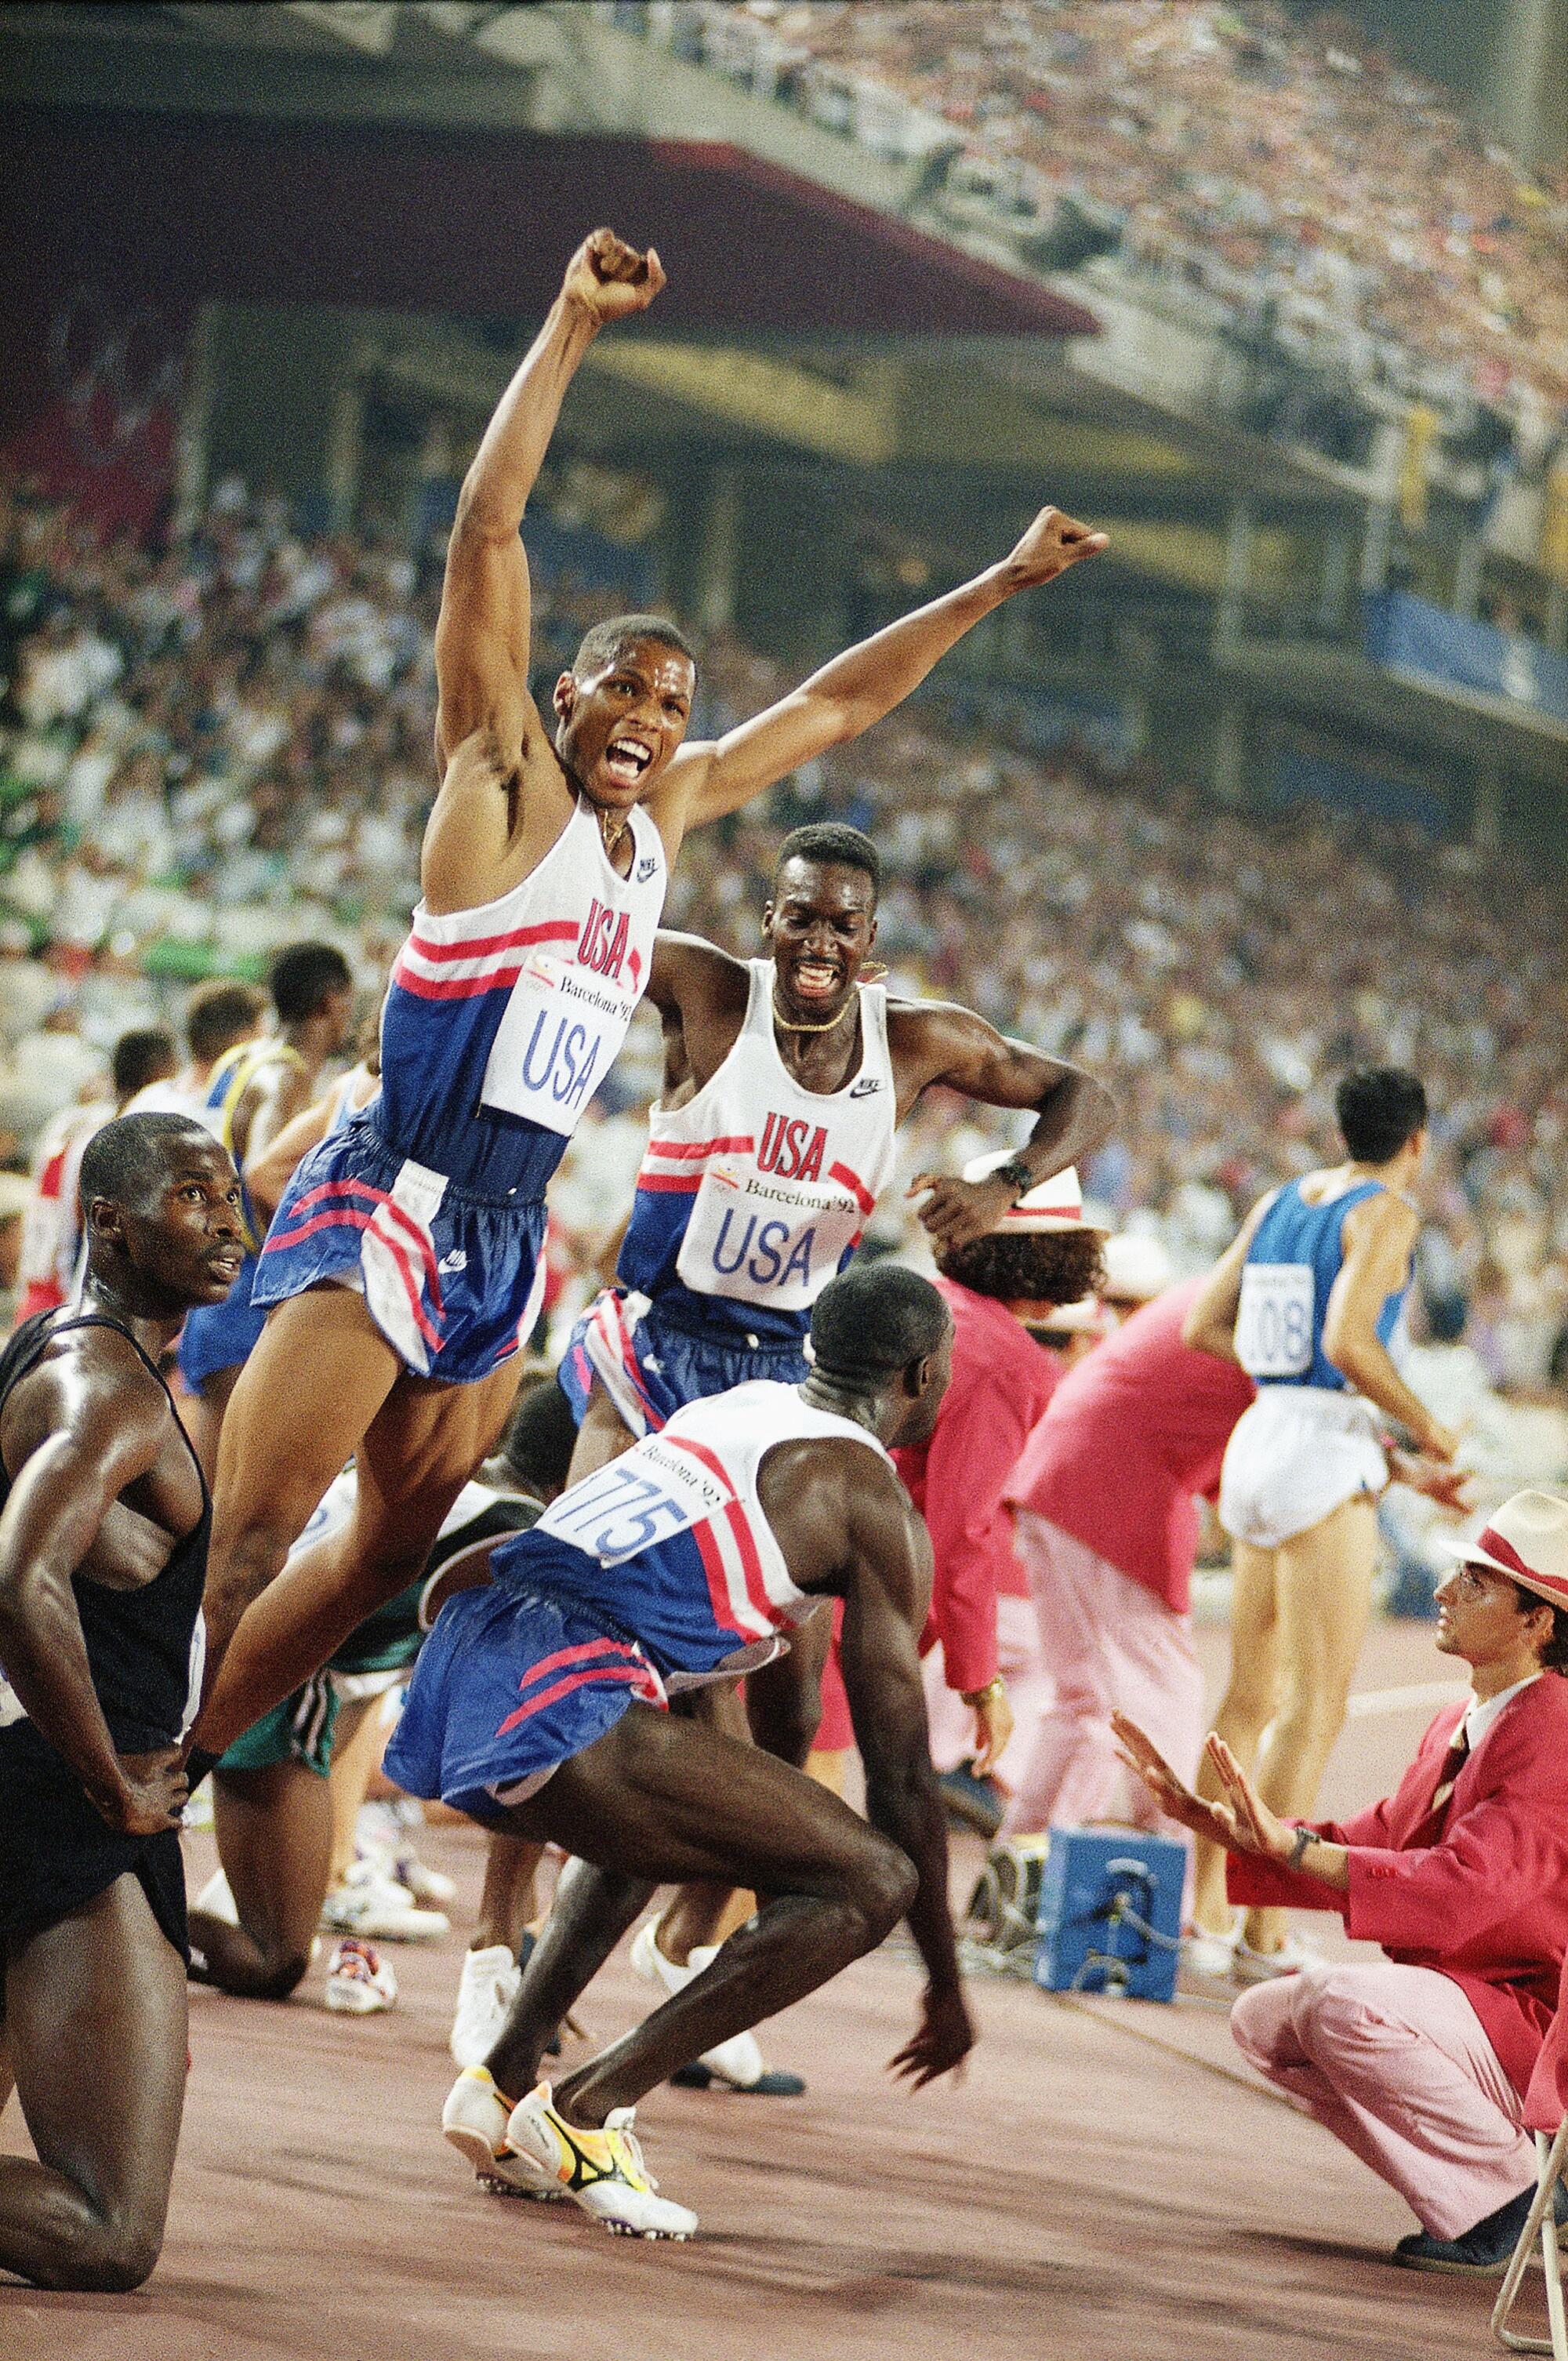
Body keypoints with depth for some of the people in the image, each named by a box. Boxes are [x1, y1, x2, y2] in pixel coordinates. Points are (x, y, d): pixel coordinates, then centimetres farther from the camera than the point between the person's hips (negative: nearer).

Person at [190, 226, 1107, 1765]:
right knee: (249, 1540, -15)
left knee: (394, 1549, 11)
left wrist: (998, 585, 27)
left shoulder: (667, 814, 14)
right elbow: (486, 528, -13)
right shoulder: (502, 778, -5)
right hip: (390, 1203, -8)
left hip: (509, 1234, 8)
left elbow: (833, 706, 25)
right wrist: (570, 331, -18)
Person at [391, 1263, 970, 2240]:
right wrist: (946, 1983, 15)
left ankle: (503, 2082, 24)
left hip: (454, 1681, 9)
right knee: (872, 1882, -6)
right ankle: (589, 2108, -9)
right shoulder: (874, 1502, 4)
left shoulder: (743, 1406, 26)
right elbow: (903, 1773, 6)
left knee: (649, 1816, 39)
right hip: (560, 1702, -9)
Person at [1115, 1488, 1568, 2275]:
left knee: (1340, 1998, -29)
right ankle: (1463, 2198, 5)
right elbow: (1369, 1845, 14)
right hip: (1464, 2002, 10)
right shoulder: (1458, 1729, 12)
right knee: (1265, 2019, 5)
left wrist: (1291, 1847, -33)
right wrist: (1206, 1818, 6)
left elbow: (1455, 1891, -30)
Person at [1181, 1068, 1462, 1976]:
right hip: (1326, 1451, -8)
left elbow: (1203, 1328, 16)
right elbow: (1349, 1341, -22)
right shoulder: (1386, 1213, -9)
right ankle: (1266, 1931, -11)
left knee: (1251, 1696, 14)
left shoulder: (1277, 1204, 14)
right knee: (1317, 1704, -6)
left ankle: (1208, 1914, 13)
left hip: (1257, 1438, 8)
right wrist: (1425, 1427, -7)